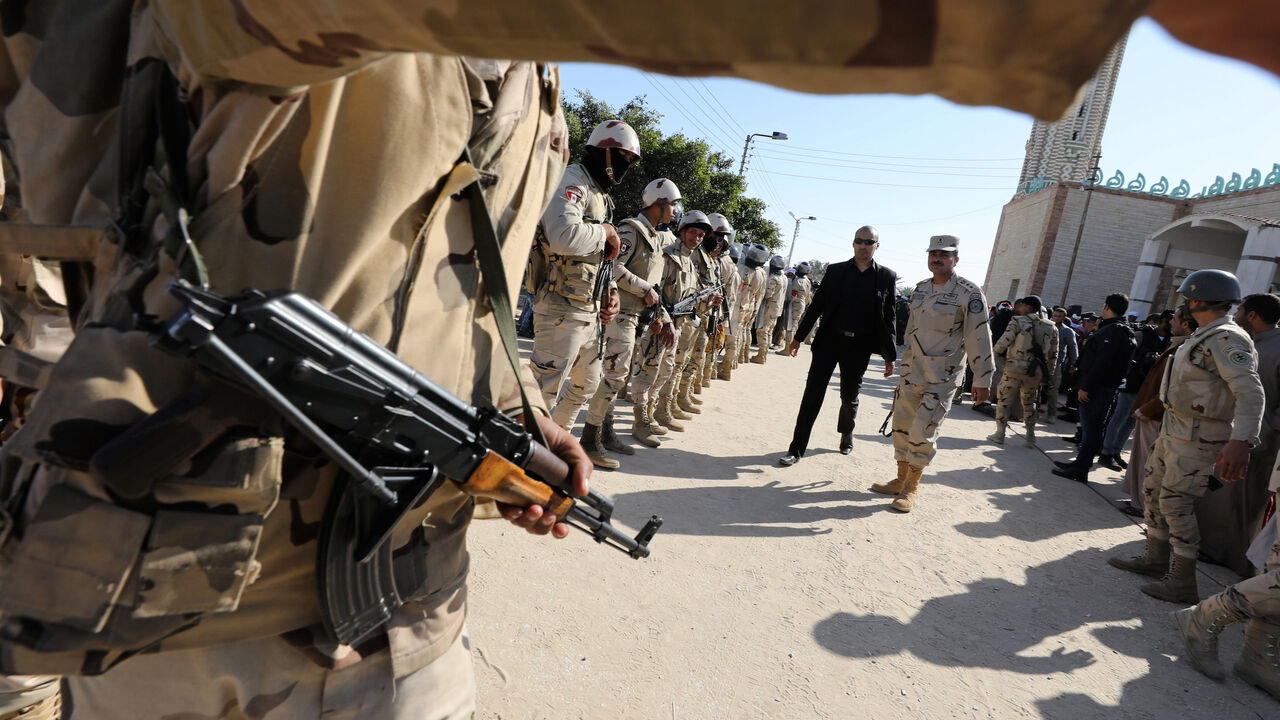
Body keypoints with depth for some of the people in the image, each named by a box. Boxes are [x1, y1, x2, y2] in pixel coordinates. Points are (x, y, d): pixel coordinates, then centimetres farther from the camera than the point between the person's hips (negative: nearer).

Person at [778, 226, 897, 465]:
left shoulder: (887, 277, 3)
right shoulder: (835, 271, 4)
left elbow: (889, 318, 4)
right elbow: (817, 305, 6)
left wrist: (890, 356, 3)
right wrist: (798, 337, 4)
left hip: (859, 348, 0)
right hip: (828, 341, 0)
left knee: (850, 398, 14)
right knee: (812, 394, -3)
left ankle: (846, 435, 42)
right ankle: (796, 449, 2)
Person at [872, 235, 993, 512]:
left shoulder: (969, 293, -9)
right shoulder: (921, 288, 10)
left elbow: (979, 338, -11)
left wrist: (982, 379, -12)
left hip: (942, 377, -6)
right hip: (911, 370, 6)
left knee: (923, 432, -6)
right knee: (902, 426, 10)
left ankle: (911, 489, 8)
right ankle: (901, 480, 24)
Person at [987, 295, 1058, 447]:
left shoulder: (1018, 321, -5)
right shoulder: (1051, 328, 11)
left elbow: (1003, 342, -11)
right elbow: (1053, 355, 13)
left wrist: (993, 353, 8)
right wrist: (1047, 376, 20)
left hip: (1015, 367, -5)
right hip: (1036, 371, 5)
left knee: (1004, 399, 5)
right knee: (1029, 403, 19)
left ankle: (1000, 433, 5)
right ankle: (1031, 437, 17)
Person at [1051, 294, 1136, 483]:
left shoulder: (1111, 331, -15)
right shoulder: (1122, 331, 18)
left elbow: (1101, 363, -24)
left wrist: (1086, 386, -22)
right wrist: (1094, 334, 16)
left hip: (1097, 390, -10)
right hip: (1103, 388, 10)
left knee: (1091, 428, -6)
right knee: (1089, 427, 16)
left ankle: (1080, 470, -3)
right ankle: (1081, 462, 26)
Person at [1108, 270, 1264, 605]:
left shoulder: (1226, 339, -20)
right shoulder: (1203, 336, 12)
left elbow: (1250, 392, -30)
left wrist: (1242, 441, -41)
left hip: (1197, 437, -10)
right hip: (1173, 428, 10)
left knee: (1176, 503, -6)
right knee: (1154, 491, 16)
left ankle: (1183, 583, 5)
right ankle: (1155, 559, 30)